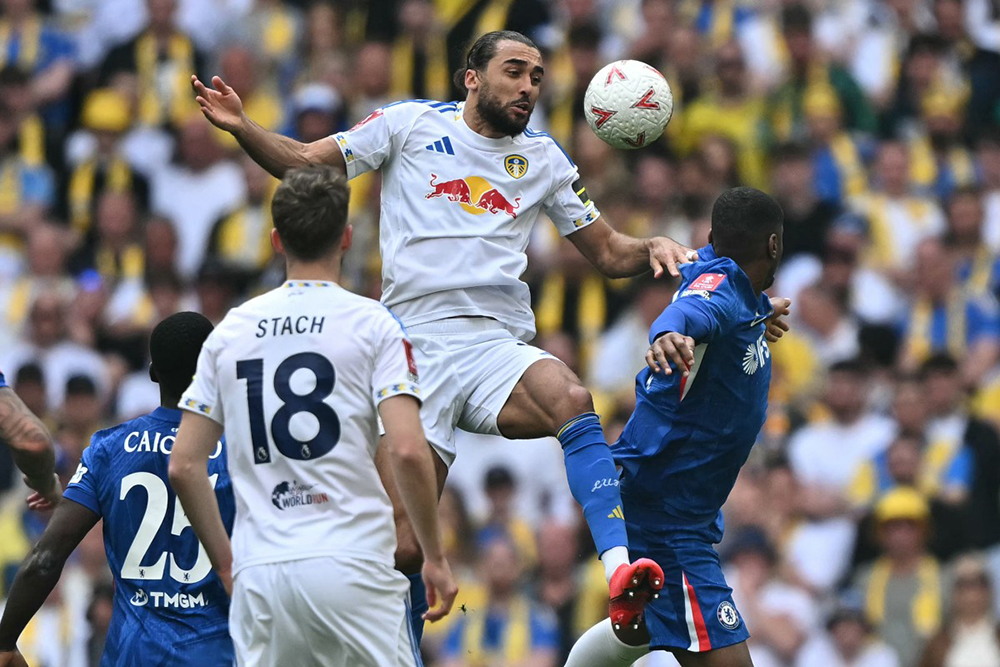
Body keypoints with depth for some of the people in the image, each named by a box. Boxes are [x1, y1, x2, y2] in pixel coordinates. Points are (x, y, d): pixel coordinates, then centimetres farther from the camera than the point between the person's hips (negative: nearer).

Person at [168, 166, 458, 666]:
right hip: (350, 563, -3)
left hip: (259, 571, 3)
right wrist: (435, 557, 1)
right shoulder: (371, 323, 0)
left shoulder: (231, 330, 12)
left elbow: (184, 466, 11)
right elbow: (408, 451, -11)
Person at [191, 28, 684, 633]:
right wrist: (241, 127, -6)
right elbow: (306, 162, 11)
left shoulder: (543, 158, 18)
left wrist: (651, 249, 0)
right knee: (402, 550, -9)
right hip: (417, 346, -1)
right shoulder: (412, 123, 10)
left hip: (498, 345, 1)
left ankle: (620, 567, -47)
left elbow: (607, 252, 22)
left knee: (572, 402, -35)